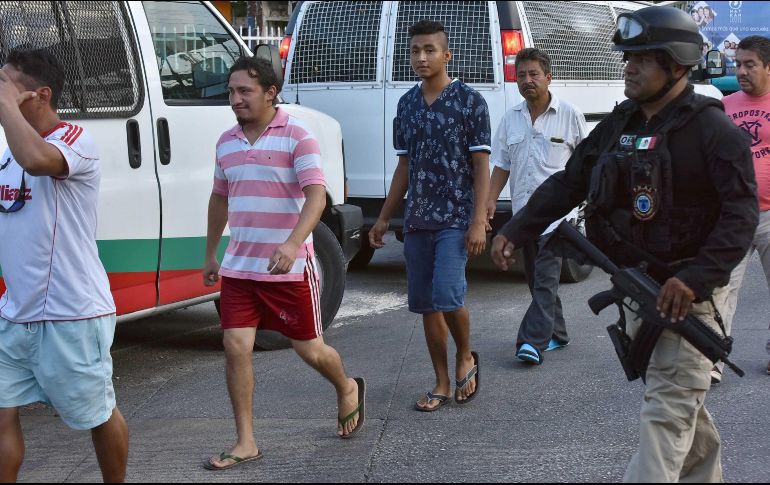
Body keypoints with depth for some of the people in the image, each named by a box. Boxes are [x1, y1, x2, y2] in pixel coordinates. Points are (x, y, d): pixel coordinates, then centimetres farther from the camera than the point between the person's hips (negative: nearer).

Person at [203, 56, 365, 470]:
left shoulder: (297, 137, -11)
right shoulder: (227, 142, 8)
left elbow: (316, 196, -21)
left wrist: (292, 244, -36)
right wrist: (210, 254, 24)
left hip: (289, 267, -5)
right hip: (238, 266, 5)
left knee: (308, 348, 7)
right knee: (236, 347, -4)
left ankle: (347, 390, 40)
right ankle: (245, 443, 5)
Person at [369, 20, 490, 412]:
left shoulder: (469, 101, -5)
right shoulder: (407, 104, 11)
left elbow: (481, 164, -7)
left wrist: (479, 221, -14)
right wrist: (384, 218, 16)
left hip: (455, 220, -5)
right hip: (416, 221, 6)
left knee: (448, 296, -17)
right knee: (425, 304, 7)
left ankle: (465, 357, 12)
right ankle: (442, 385, 17)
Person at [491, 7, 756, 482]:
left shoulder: (712, 130, -13)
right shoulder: (619, 125, 10)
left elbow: (741, 214, -19)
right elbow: (568, 183, 14)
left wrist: (697, 279, -28)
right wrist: (516, 230, 4)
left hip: (687, 290, -7)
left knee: (667, 409, -8)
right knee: (678, 398, 19)